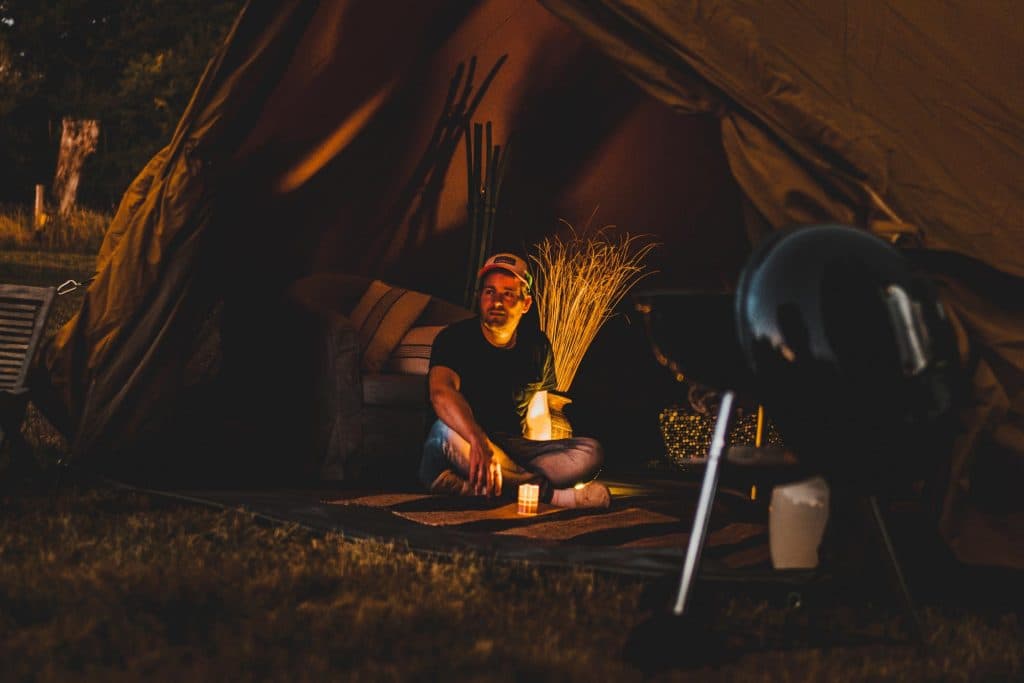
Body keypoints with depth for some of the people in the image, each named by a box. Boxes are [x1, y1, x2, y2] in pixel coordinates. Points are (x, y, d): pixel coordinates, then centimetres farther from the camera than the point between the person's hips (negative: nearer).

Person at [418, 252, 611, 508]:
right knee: (447, 432, -40)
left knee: (591, 451, -18)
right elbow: (441, 393, -27)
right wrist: (479, 442, -47)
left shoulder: (537, 346, 12)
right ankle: (555, 493, -36)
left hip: (514, 451, 5)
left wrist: (541, 461, -4)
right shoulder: (456, 338, -7)